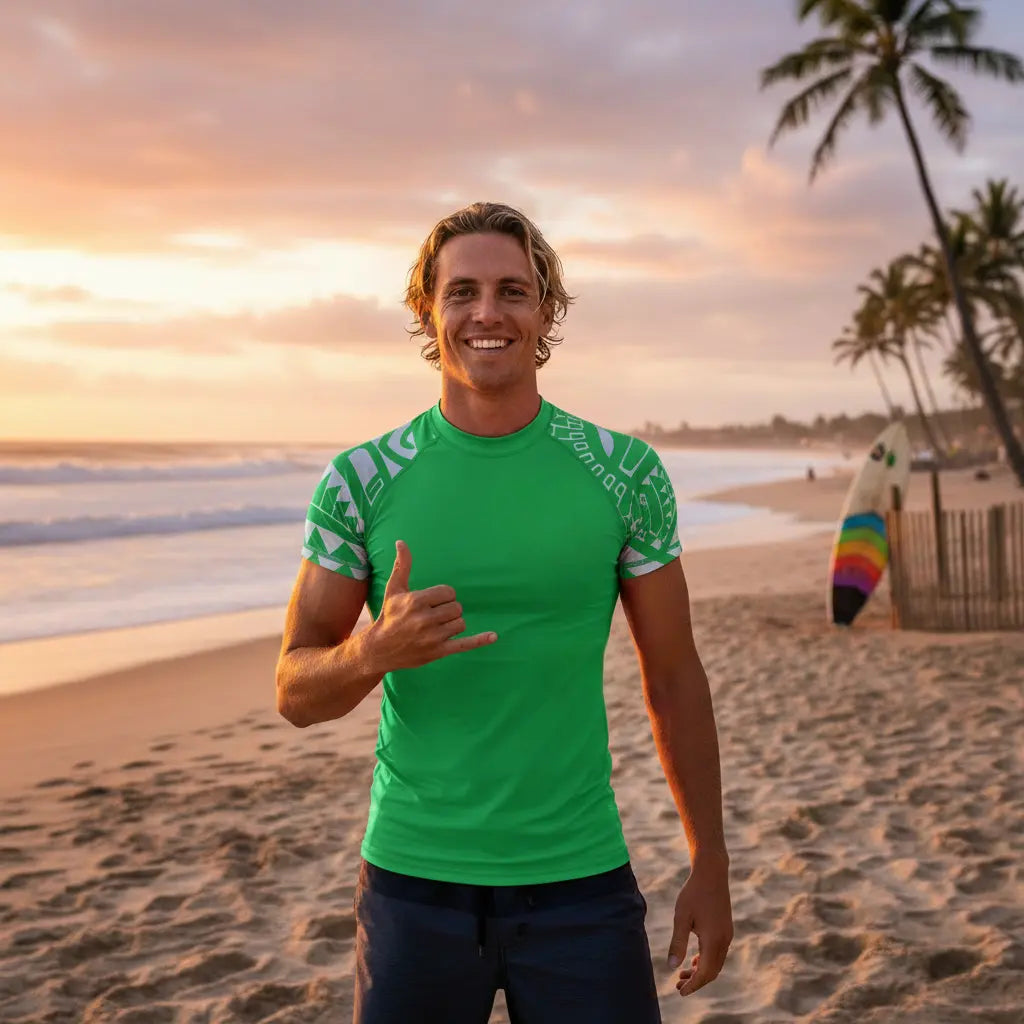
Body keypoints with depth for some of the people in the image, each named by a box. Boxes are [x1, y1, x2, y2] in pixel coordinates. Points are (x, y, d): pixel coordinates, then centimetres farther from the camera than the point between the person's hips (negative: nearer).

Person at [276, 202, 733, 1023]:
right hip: (414, 878, 1)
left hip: (581, 878, 0)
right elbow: (297, 693, -1)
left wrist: (711, 865, 5)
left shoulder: (626, 474, -3)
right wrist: (377, 650, -23)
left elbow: (673, 677, 4)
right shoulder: (361, 482, -3)